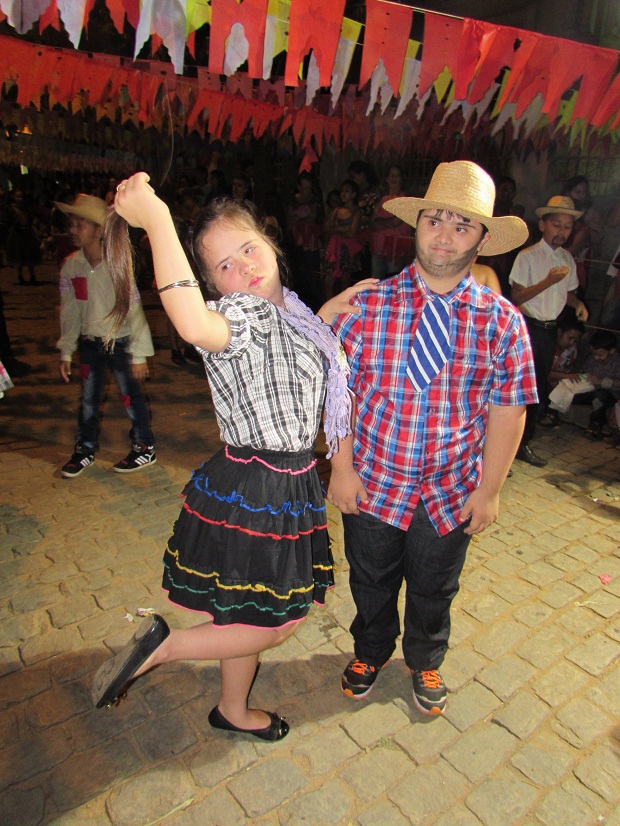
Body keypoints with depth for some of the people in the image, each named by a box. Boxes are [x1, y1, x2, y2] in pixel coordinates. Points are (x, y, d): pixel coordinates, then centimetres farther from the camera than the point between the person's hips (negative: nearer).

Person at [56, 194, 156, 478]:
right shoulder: (71, 266, -2)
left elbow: (134, 309, -16)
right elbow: (69, 311, 5)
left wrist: (139, 354, -17)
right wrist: (65, 352, 5)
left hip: (120, 342, -4)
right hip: (89, 343, 5)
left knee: (131, 395, 4)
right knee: (88, 398, 12)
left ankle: (144, 448, 21)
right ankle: (85, 449, 29)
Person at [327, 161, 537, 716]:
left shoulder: (502, 322, -10)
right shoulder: (367, 305, -11)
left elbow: (507, 411, -5)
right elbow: (339, 392, -8)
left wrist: (489, 490, -4)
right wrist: (342, 468, -9)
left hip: (451, 494, 1)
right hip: (372, 484, 0)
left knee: (434, 591, 23)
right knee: (371, 583, 22)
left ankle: (425, 663, 56)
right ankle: (371, 653, 55)